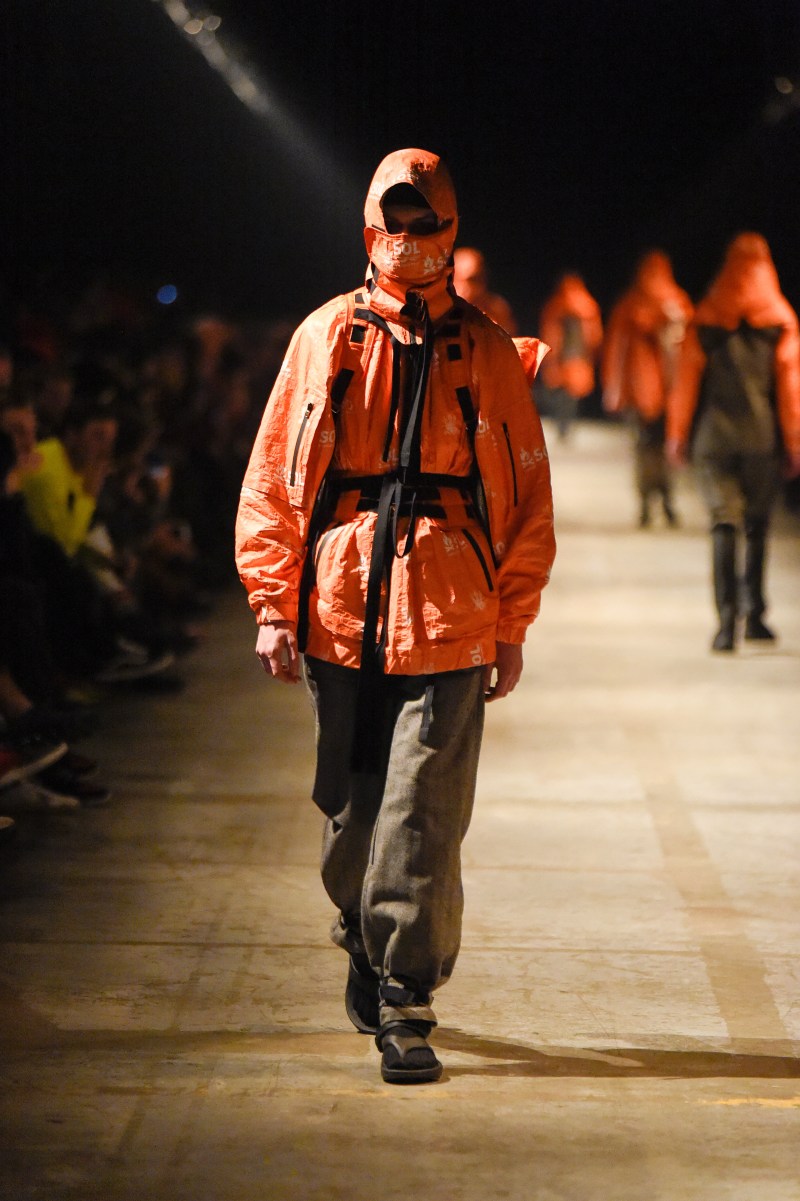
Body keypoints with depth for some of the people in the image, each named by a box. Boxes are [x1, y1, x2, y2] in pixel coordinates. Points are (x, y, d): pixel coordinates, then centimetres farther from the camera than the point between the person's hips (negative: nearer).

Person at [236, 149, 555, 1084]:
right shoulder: (325, 338, 7)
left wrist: (512, 627, 5)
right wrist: (273, 606, 1)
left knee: (422, 816, -8)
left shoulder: (486, 353, 6)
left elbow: (527, 496, 9)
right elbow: (271, 479, 7)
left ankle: (404, 1003, -3)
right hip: (339, 616, 1)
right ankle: (365, 945, 35)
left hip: (447, 621, -1)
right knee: (350, 809, 10)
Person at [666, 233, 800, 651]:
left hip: (714, 435, 0)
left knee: (724, 525, -2)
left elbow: (687, 378, 2)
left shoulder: (705, 319, 1)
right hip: (762, 437, 0)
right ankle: (754, 614, 12)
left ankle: (727, 619, -13)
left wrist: (678, 434, 11)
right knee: (757, 525, 12)